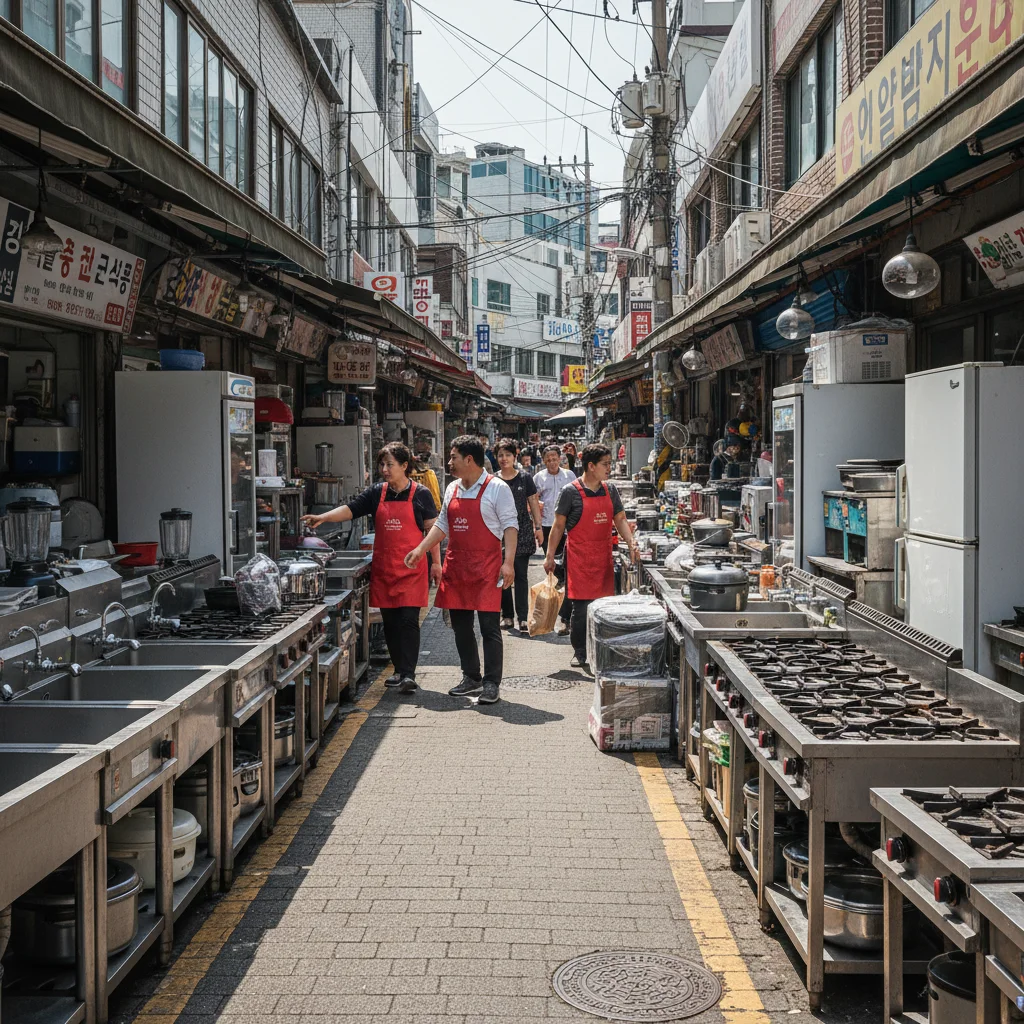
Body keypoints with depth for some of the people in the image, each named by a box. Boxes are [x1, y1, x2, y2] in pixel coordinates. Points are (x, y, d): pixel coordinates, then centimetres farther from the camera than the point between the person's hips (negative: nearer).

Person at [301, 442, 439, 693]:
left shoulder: (420, 494, 0)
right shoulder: (376, 493, 8)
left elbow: (432, 530, 2)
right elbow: (350, 510, 0)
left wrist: (436, 563, -1)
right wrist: (323, 518, -16)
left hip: (411, 569, -4)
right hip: (383, 568, 4)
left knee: (408, 620, -10)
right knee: (389, 621, 9)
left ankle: (409, 674, -9)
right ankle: (399, 670, 21)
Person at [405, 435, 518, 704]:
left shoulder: (497, 488, -7)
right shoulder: (452, 489, 13)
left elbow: (510, 525, -9)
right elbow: (442, 525, 18)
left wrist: (508, 562, -18)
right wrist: (421, 549, 7)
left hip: (486, 567, -7)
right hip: (456, 566, 7)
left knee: (489, 626, -4)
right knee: (460, 625, 11)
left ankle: (491, 683, 3)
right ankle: (471, 678, 23)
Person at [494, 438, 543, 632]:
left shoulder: (524, 477, 4)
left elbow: (533, 503, 7)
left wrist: (538, 527, 2)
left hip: (522, 531, -1)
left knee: (521, 575, -2)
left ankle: (522, 617, 0)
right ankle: (506, 615, 14)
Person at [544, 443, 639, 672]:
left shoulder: (610, 490, 8)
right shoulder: (571, 492, -8)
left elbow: (620, 519, 11)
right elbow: (559, 526, -3)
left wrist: (631, 543, -6)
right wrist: (550, 556, -3)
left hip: (603, 556, 5)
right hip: (579, 557, -5)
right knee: (582, 607, -4)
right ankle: (580, 653, 10)